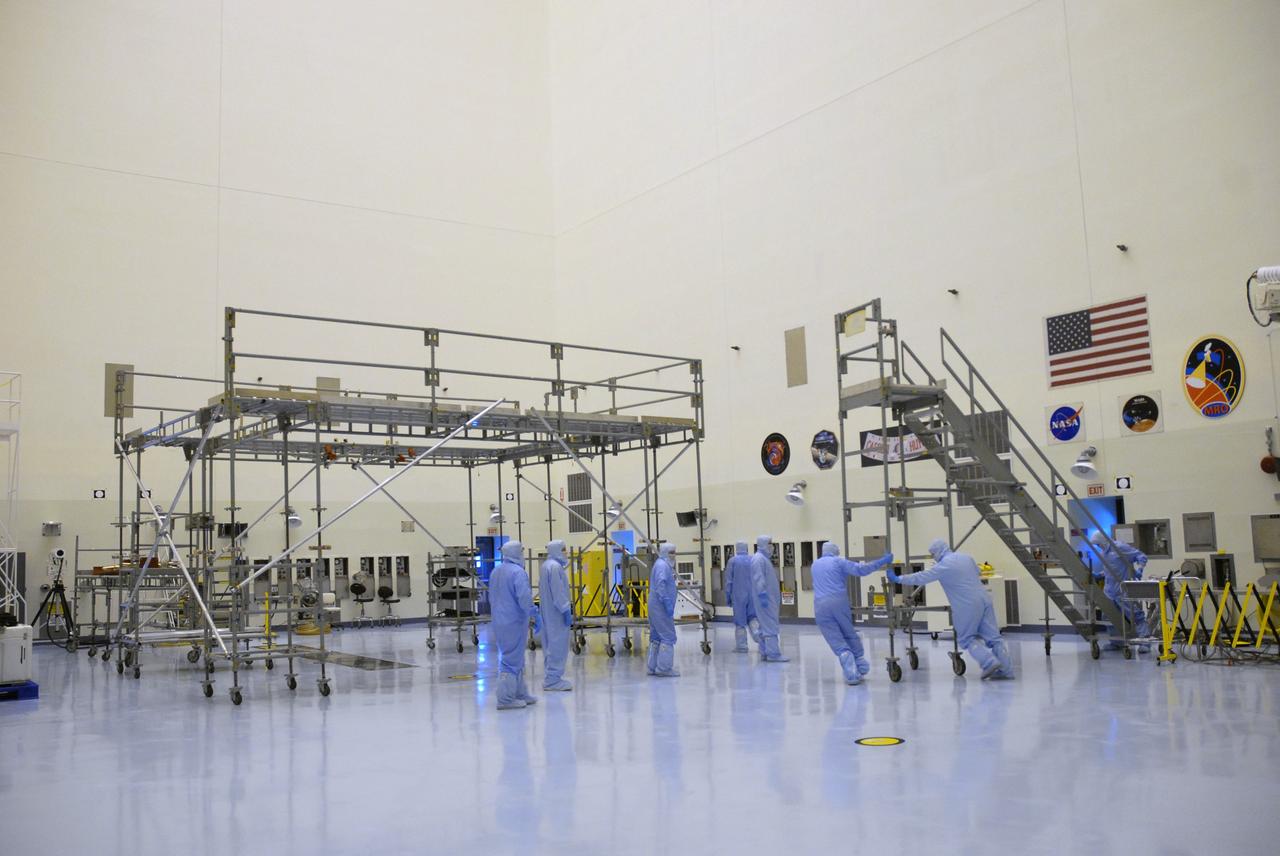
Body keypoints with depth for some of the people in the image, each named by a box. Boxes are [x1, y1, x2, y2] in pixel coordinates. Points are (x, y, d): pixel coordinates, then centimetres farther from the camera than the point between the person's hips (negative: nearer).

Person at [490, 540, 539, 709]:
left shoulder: (495, 572, 12)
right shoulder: (517, 572, -17)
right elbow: (524, 598, -24)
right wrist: (535, 613, -13)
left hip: (499, 623, 9)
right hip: (514, 622, -9)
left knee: (515, 658, 17)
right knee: (512, 660, -3)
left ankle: (520, 694, 24)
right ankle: (506, 699, -1)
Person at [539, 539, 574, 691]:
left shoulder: (545, 566, 15)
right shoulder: (555, 566, -17)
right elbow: (558, 591, -21)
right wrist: (566, 611, -18)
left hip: (548, 612, 10)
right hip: (556, 613, -10)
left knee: (551, 644, 15)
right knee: (557, 644, -6)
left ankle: (551, 677, 21)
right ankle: (553, 680, -4)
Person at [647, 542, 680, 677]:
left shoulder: (662, 564, 19)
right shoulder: (662, 565, -13)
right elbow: (661, 586, -24)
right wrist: (668, 605, -25)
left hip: (655, 608, 11)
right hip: (661, 608, -11)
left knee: (656, 637, 13)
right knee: (667, 637, -8)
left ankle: (653, 668, 17)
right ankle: (664, 668, -7)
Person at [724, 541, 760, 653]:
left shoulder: (732, 561, -4)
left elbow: (728, 581, -3)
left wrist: (728, 597, 4)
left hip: (738, 595, -2)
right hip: (753, 595, 2)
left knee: (740, 621, 4)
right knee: (752, 617, 14)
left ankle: (742, 645, 6)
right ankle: (758, 634, -10)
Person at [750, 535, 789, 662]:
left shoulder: (764, 558, 19)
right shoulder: (758, 559, -13)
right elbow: (758, 578, -20)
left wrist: (777, 597, 23)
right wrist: (762, 595, -25)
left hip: (770, 598, 11)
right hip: (765, 599, -11)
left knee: (765, 626, 11)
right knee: (770, 626, -11)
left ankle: (764, 653, 15)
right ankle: (773, 654, -13)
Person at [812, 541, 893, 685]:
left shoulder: (815, 565, 23)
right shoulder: (838, 561, 9)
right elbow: (860, 570, -4)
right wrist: (883, 561, -2)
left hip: (821, 606, 2)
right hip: (839, 602, -2)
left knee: (839, 644, 0)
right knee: (850, 636, 19)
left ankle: (852, 675, -11)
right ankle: (861, 667, 22)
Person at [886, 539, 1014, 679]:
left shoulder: (943, 566, -8)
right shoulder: (966, 556, 13)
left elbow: (920, 578, -6)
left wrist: (897, 579, 1)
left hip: (968, 605, -7)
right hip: (984, 599, 7)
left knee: (967, 638, 8)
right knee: (992, 635, 8)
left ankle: (990, 662, -6)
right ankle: (1006, 669, 8)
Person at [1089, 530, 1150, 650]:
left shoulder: (1119, 547, -12)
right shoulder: (1103, 553, 15)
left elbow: (1141, 556, -11)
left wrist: (1139, 569, -24)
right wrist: (1096, 575, 12)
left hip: (1124, 590, -9)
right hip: (1111, 590, 9)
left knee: (1136, 615, -8)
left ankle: (1145, 642, -7)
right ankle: (1117, 641, 22)